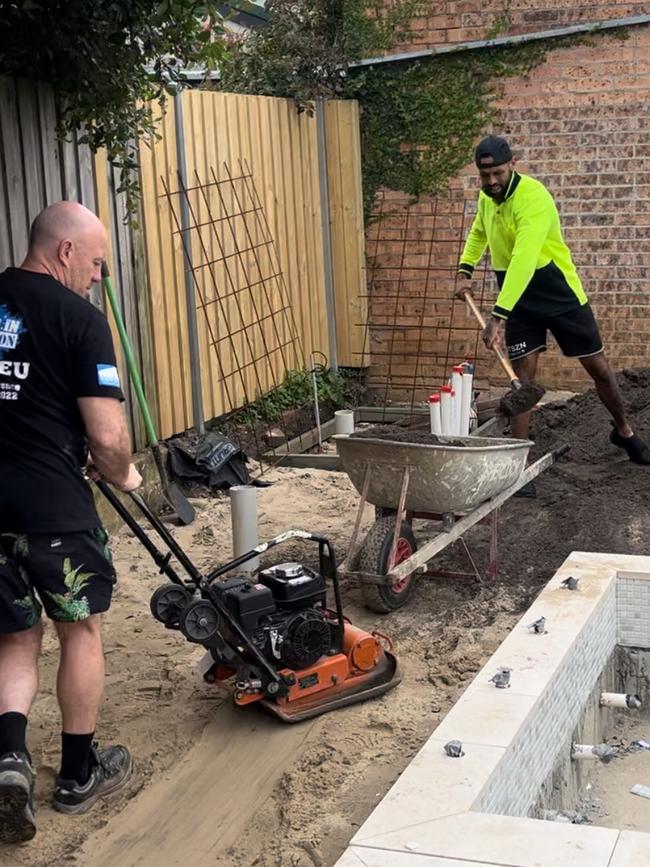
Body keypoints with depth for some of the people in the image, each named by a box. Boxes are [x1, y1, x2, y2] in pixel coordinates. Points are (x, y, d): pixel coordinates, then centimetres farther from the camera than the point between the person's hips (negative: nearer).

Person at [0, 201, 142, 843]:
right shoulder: (78, 317, -10)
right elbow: (107, 436, -14)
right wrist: (123, 476, 7)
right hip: (53, 505, -5)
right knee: (80, 630, 15)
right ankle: (79, 774, 26)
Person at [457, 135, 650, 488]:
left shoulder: (533, 197, -27)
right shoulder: (486, 198, -1)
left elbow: (523, 260, -38)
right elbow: (478, 232, 25)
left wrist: (499, 315, -45)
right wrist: (465, 268, 9)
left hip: (560, 294, -5)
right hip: (518, 300, 5)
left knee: (598, 367, 8)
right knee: (523, 376, -3)